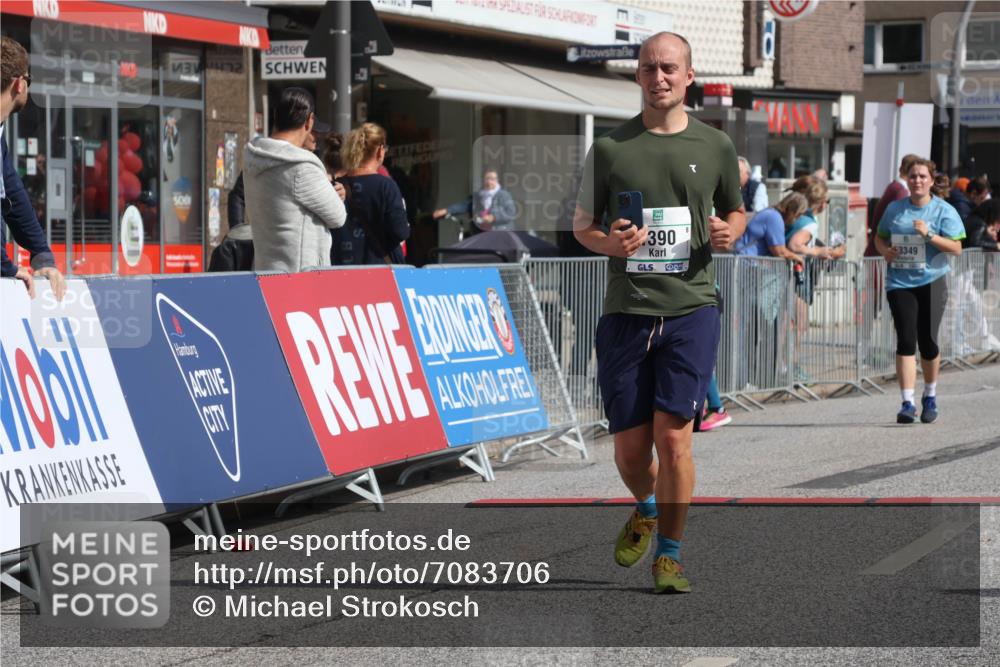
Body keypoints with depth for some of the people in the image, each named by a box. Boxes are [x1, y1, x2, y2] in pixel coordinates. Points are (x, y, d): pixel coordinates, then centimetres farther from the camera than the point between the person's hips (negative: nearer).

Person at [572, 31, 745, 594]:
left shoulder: (715, 146, 7)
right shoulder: (610, 148, 4)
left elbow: (736, 211, 20)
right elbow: (582, 225, 11)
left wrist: (728, 233, -3)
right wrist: (610, 243, -10)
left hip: (692, 308, -1)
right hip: (626, 312, 1)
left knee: (673, 436, -10)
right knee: (629, 449, 5)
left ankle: (670, 553, 5)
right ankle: (647, 510, 39)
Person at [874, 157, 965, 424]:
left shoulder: (944, 211, -1)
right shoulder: (894, 209, 10)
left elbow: (956, 248, -6)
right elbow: (880, 237, 21)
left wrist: (929, 235, -18)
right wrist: (884, 250, -1)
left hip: (931, 282, -2)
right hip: (899, 283, 2)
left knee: (927, 340, 0)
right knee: (905, 340, -7)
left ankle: (930, 397, 23)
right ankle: (908, 403, -9)